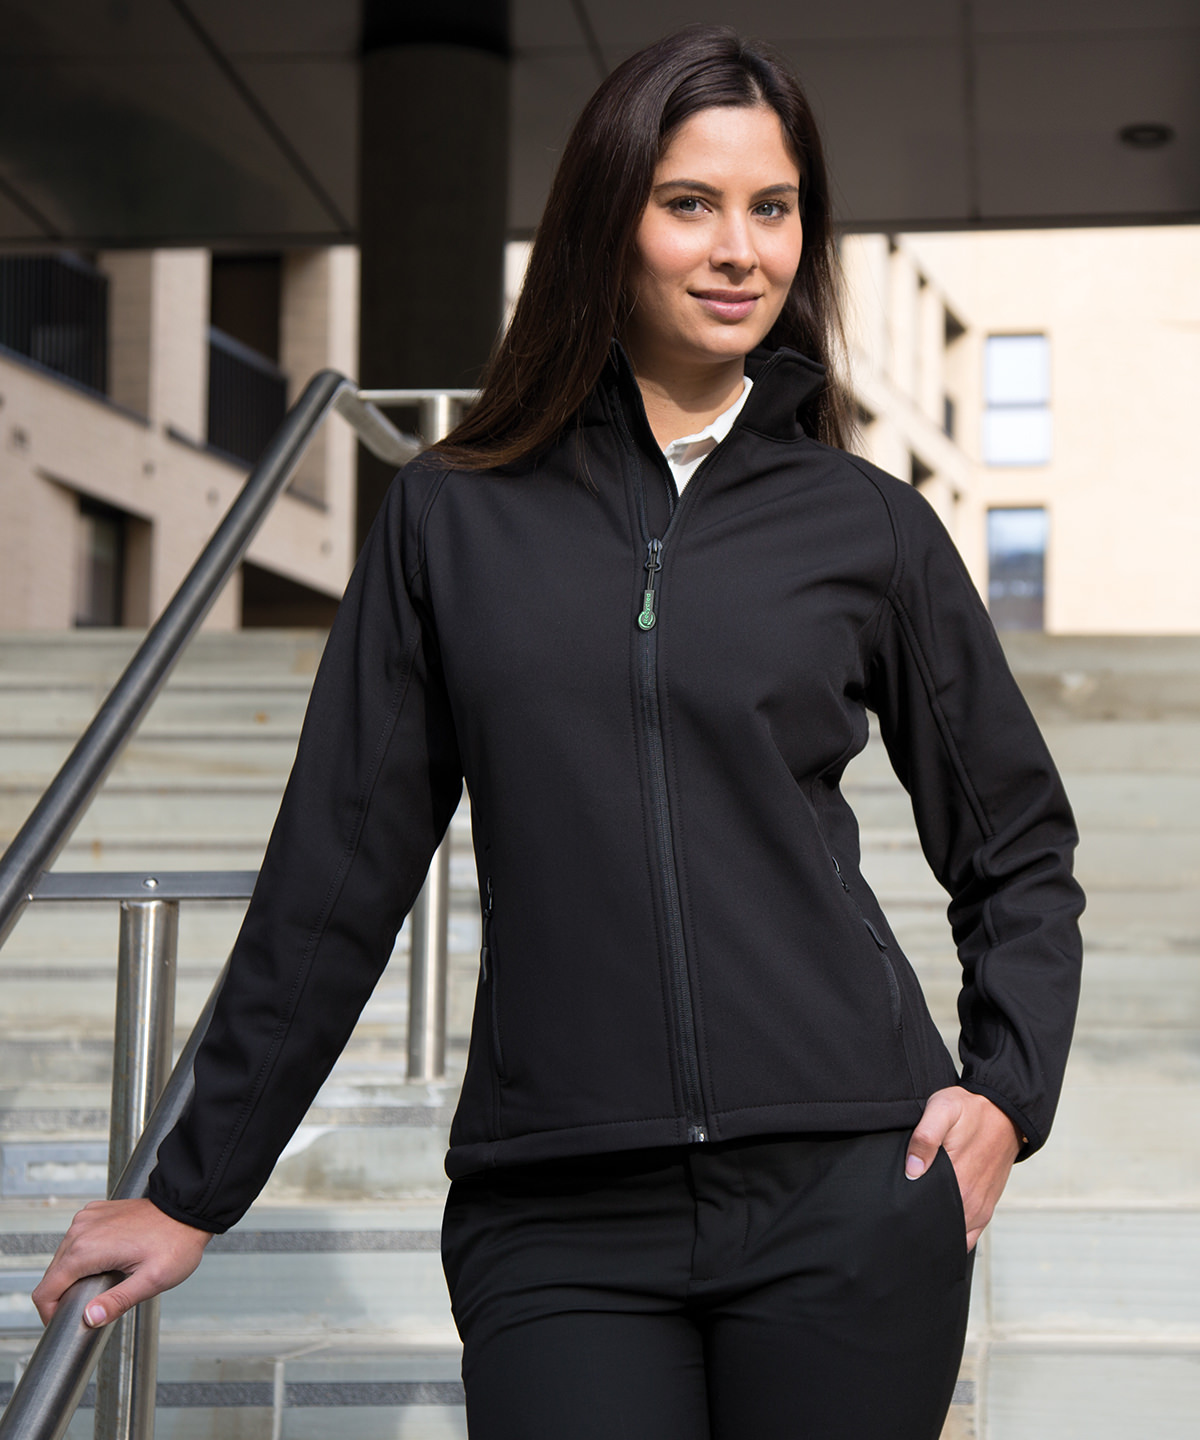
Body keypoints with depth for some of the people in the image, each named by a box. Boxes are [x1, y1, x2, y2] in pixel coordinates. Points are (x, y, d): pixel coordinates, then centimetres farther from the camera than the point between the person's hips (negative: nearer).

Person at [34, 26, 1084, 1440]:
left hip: (846, 1191, 1)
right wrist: (193, 1191, 10)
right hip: (556, 1220, 0)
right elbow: (337, 871, 8)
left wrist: (1007, 1092, 2)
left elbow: (1019, 851, 17)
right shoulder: (452, 516, 5)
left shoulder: (870, 527, 6)